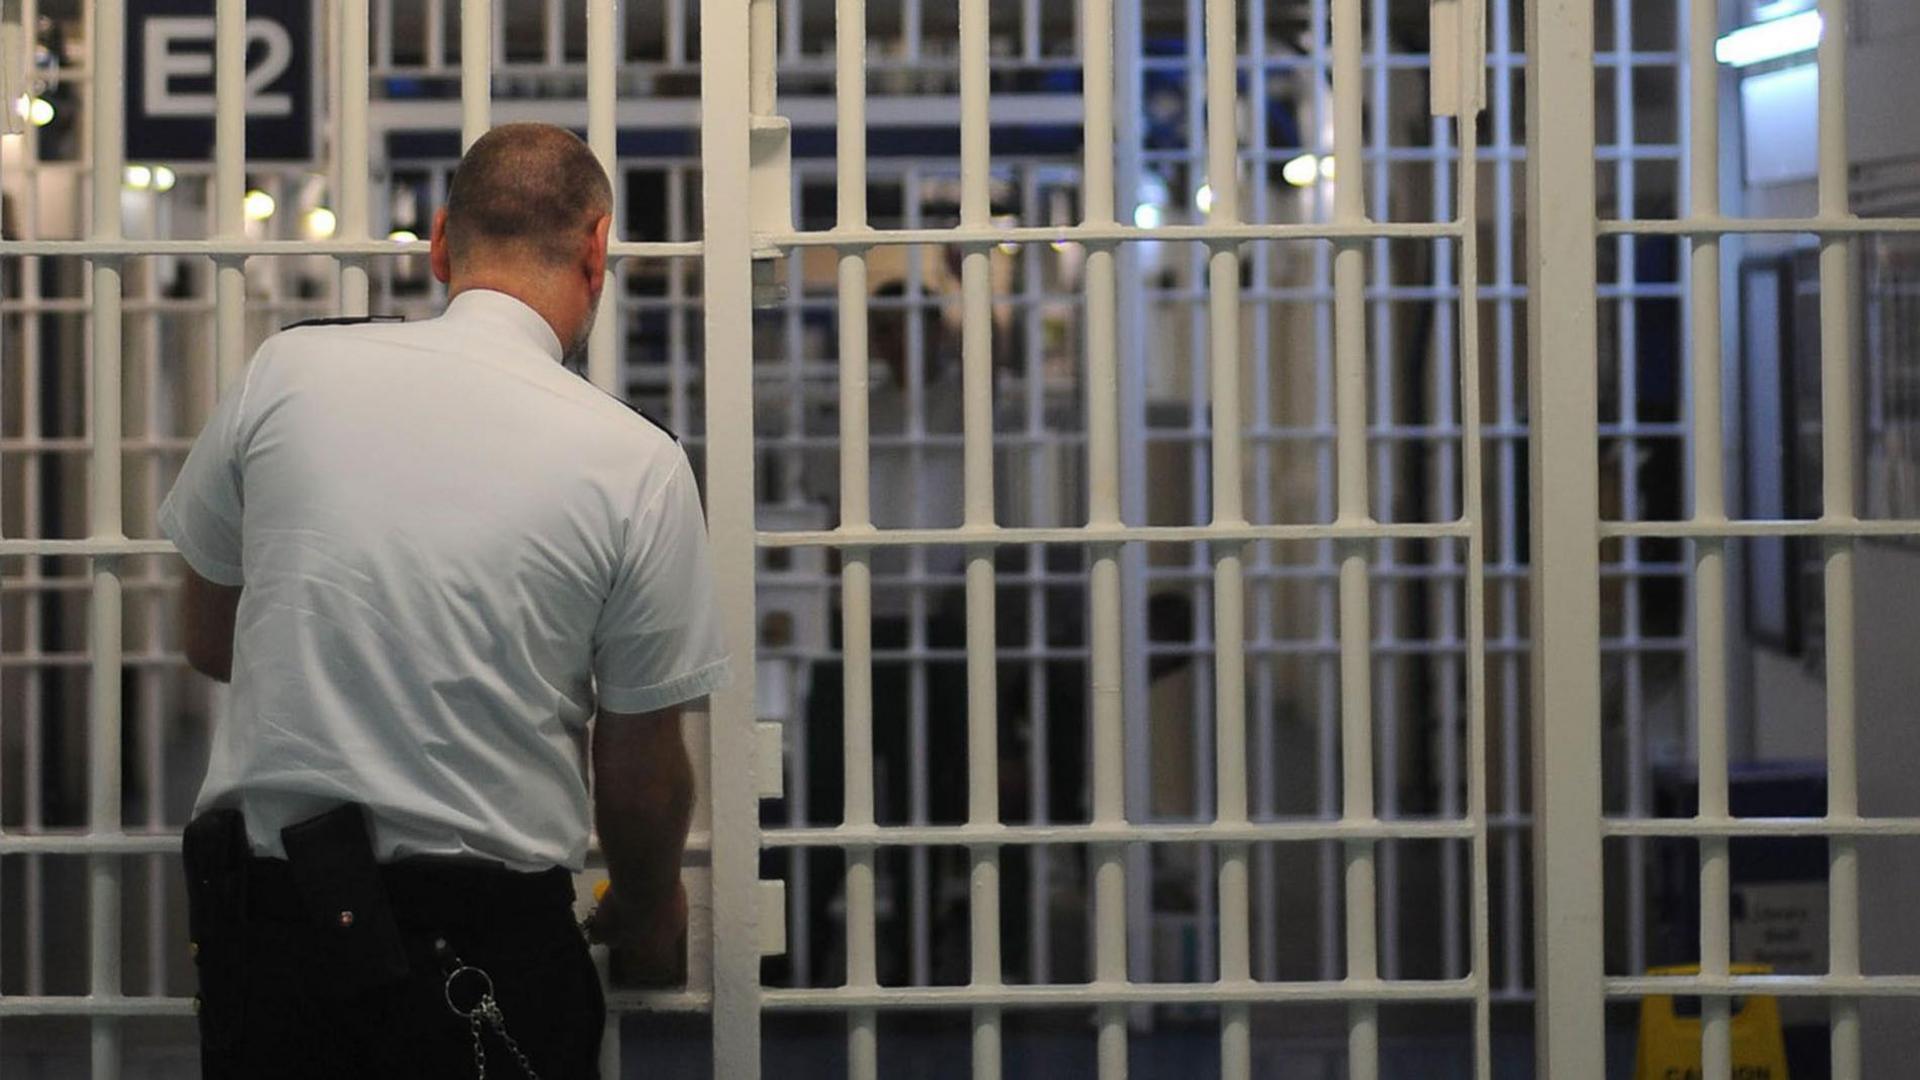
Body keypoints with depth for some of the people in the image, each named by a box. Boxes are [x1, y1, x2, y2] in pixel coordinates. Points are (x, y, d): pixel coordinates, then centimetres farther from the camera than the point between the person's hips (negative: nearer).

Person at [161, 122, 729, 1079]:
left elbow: (208, 642, 9)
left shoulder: (286, 372, -3)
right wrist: (647, 910, 19)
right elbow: (640, 767, -1)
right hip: (481, 938, -2)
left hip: (255, 907, 3)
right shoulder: (637, 463, -9)